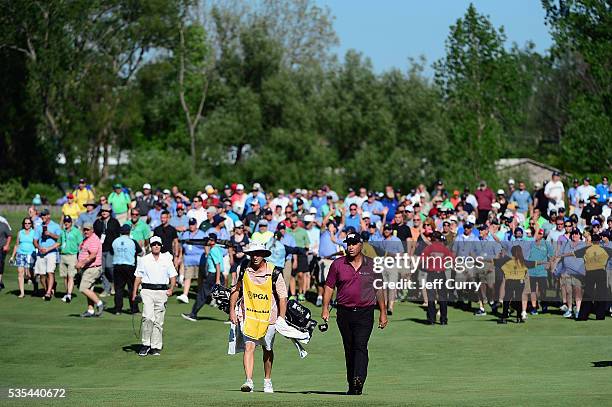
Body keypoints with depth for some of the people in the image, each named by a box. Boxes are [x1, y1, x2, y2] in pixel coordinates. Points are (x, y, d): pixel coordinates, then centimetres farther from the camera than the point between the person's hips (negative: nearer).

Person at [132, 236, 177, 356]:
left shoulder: (167, 260, 11)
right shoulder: (144, 260, 9)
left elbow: (173, 276, 12)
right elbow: (138, 277, 10)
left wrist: (171, 289, -5)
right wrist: (134, 293, 3)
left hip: (162, 292, 1)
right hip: (147, 291, -1)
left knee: (158, 321, 2)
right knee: (148, 317, -18)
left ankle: (156, 347, 7)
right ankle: (145, 344, -10)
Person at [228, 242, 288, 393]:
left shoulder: (274, 273, -7)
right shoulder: (244, 271, 0)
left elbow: (282, 297, -3)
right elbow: (236, 290, 14)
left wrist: (281, 319, -7)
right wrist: (232, 310, 8)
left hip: (268, 317, 0)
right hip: (248, 317, 1)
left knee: (267, 349, 13)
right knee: (249, 347, -14)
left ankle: (267, 381, 29)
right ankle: (249, 381, -20)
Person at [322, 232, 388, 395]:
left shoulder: (371, 265, 4)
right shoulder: (338, 264, 6)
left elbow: (379, 289, 9)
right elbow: (329, 287, 9)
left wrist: (383, 312, 7)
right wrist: (325, 308, -1)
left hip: (365, 313, -2)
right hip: (344, 312, 3)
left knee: (360, 346, -17)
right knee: (349, 349, 8)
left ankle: (359, 380, -31)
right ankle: (352, 386, 15)